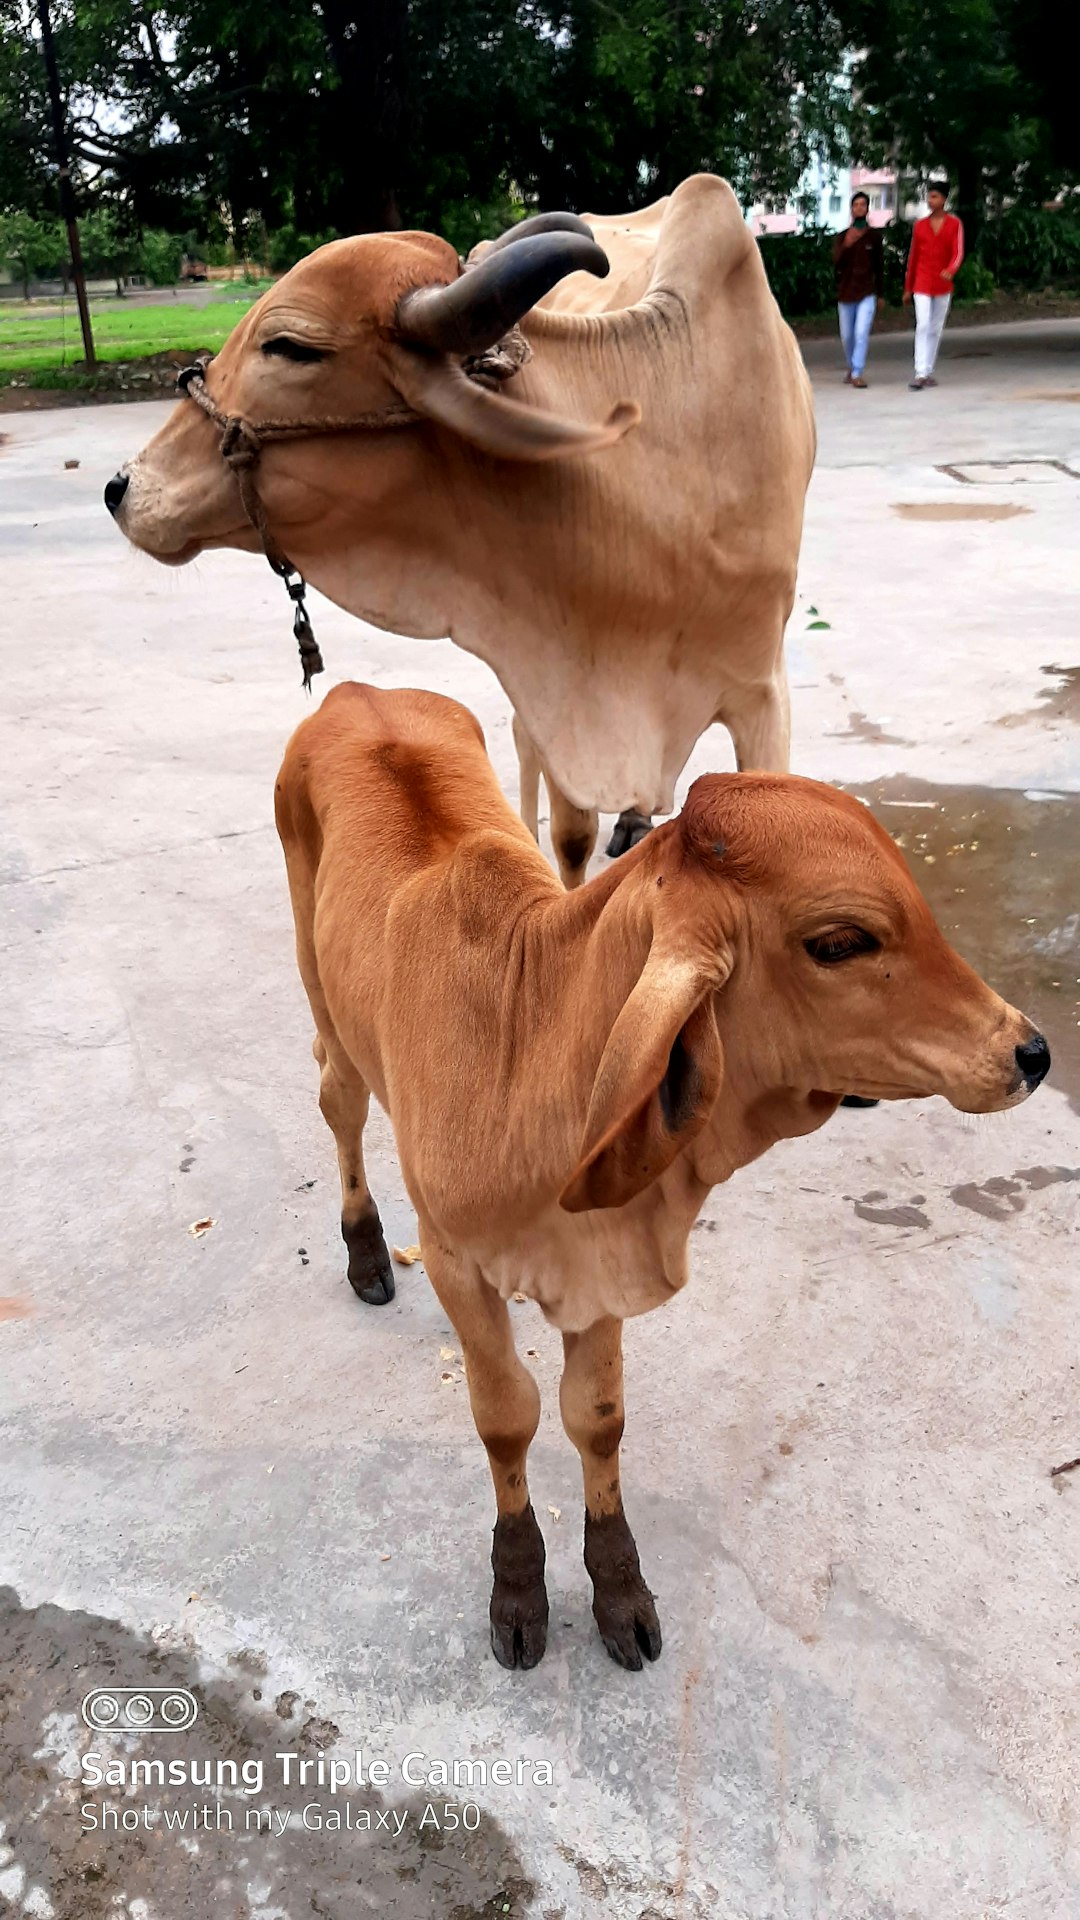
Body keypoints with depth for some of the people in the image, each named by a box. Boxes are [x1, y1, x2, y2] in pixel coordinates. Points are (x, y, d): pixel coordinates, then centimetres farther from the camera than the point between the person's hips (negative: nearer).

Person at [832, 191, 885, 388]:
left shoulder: (874, 236, 4)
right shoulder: (842, 237, 4)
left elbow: (879, 266, 9)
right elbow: (836, 262, -11)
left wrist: (881, 294, 10)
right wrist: (846, 245, -29)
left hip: (867, 293, -2)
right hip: (845, 293, 2)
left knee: (862, 333, -17)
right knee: (847, 336, 11)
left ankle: (857, 374, -18)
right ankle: (851, 367, 34)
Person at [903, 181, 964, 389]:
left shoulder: (954, 224, 1)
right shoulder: (920, 225, 6)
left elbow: (958, 252, -8)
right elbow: (913, 257, 10)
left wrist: (950, 271, -30)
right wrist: (908, 288, 11)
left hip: (943, 285, 1)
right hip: (922, 284, -1)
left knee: (936, 329, 8)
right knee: (923, 326, -14)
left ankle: (929, 372, 18)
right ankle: (920, 374, -20)